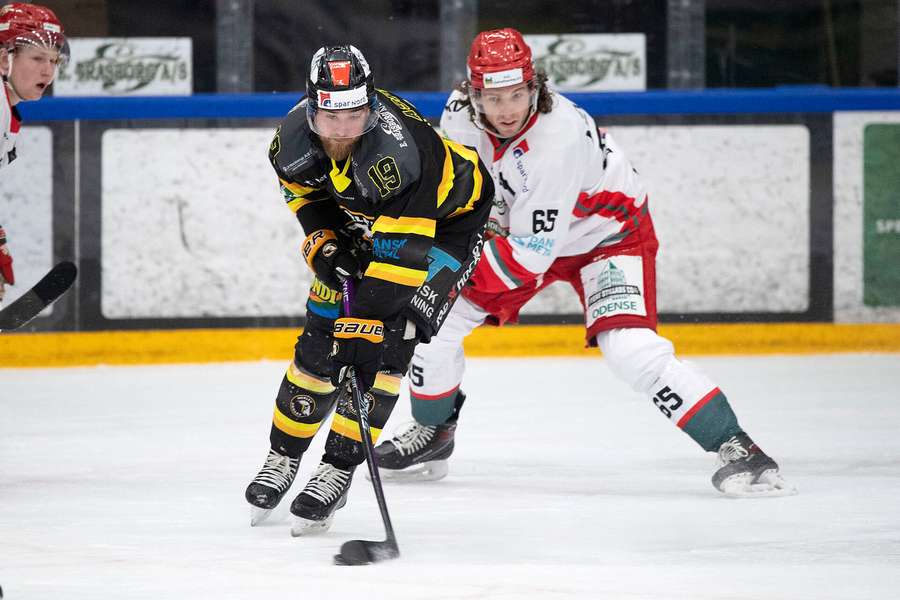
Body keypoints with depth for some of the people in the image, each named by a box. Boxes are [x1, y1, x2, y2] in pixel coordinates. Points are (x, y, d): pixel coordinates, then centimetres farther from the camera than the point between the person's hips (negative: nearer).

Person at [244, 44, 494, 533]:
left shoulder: (396, 151, -42)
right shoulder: (295, 134, -23)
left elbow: (401, 254, -42)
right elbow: (301, 187, 2)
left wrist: (368, 320, -43)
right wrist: (324, 243, -10)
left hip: (447, 217, -6)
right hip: (362, 219, 6)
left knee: (382, 344, -18)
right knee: (319, 340, 0)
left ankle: (339, 469, -10)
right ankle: (283, 456, 17)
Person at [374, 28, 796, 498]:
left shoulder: (559, 139, -38)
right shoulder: (461, 111, -19)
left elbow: (532, 252, -34)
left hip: (607, 235, -7)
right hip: (516, 228, 7)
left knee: (631, 349, -27)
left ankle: (736, 447, -21)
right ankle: (431, 433, 26)